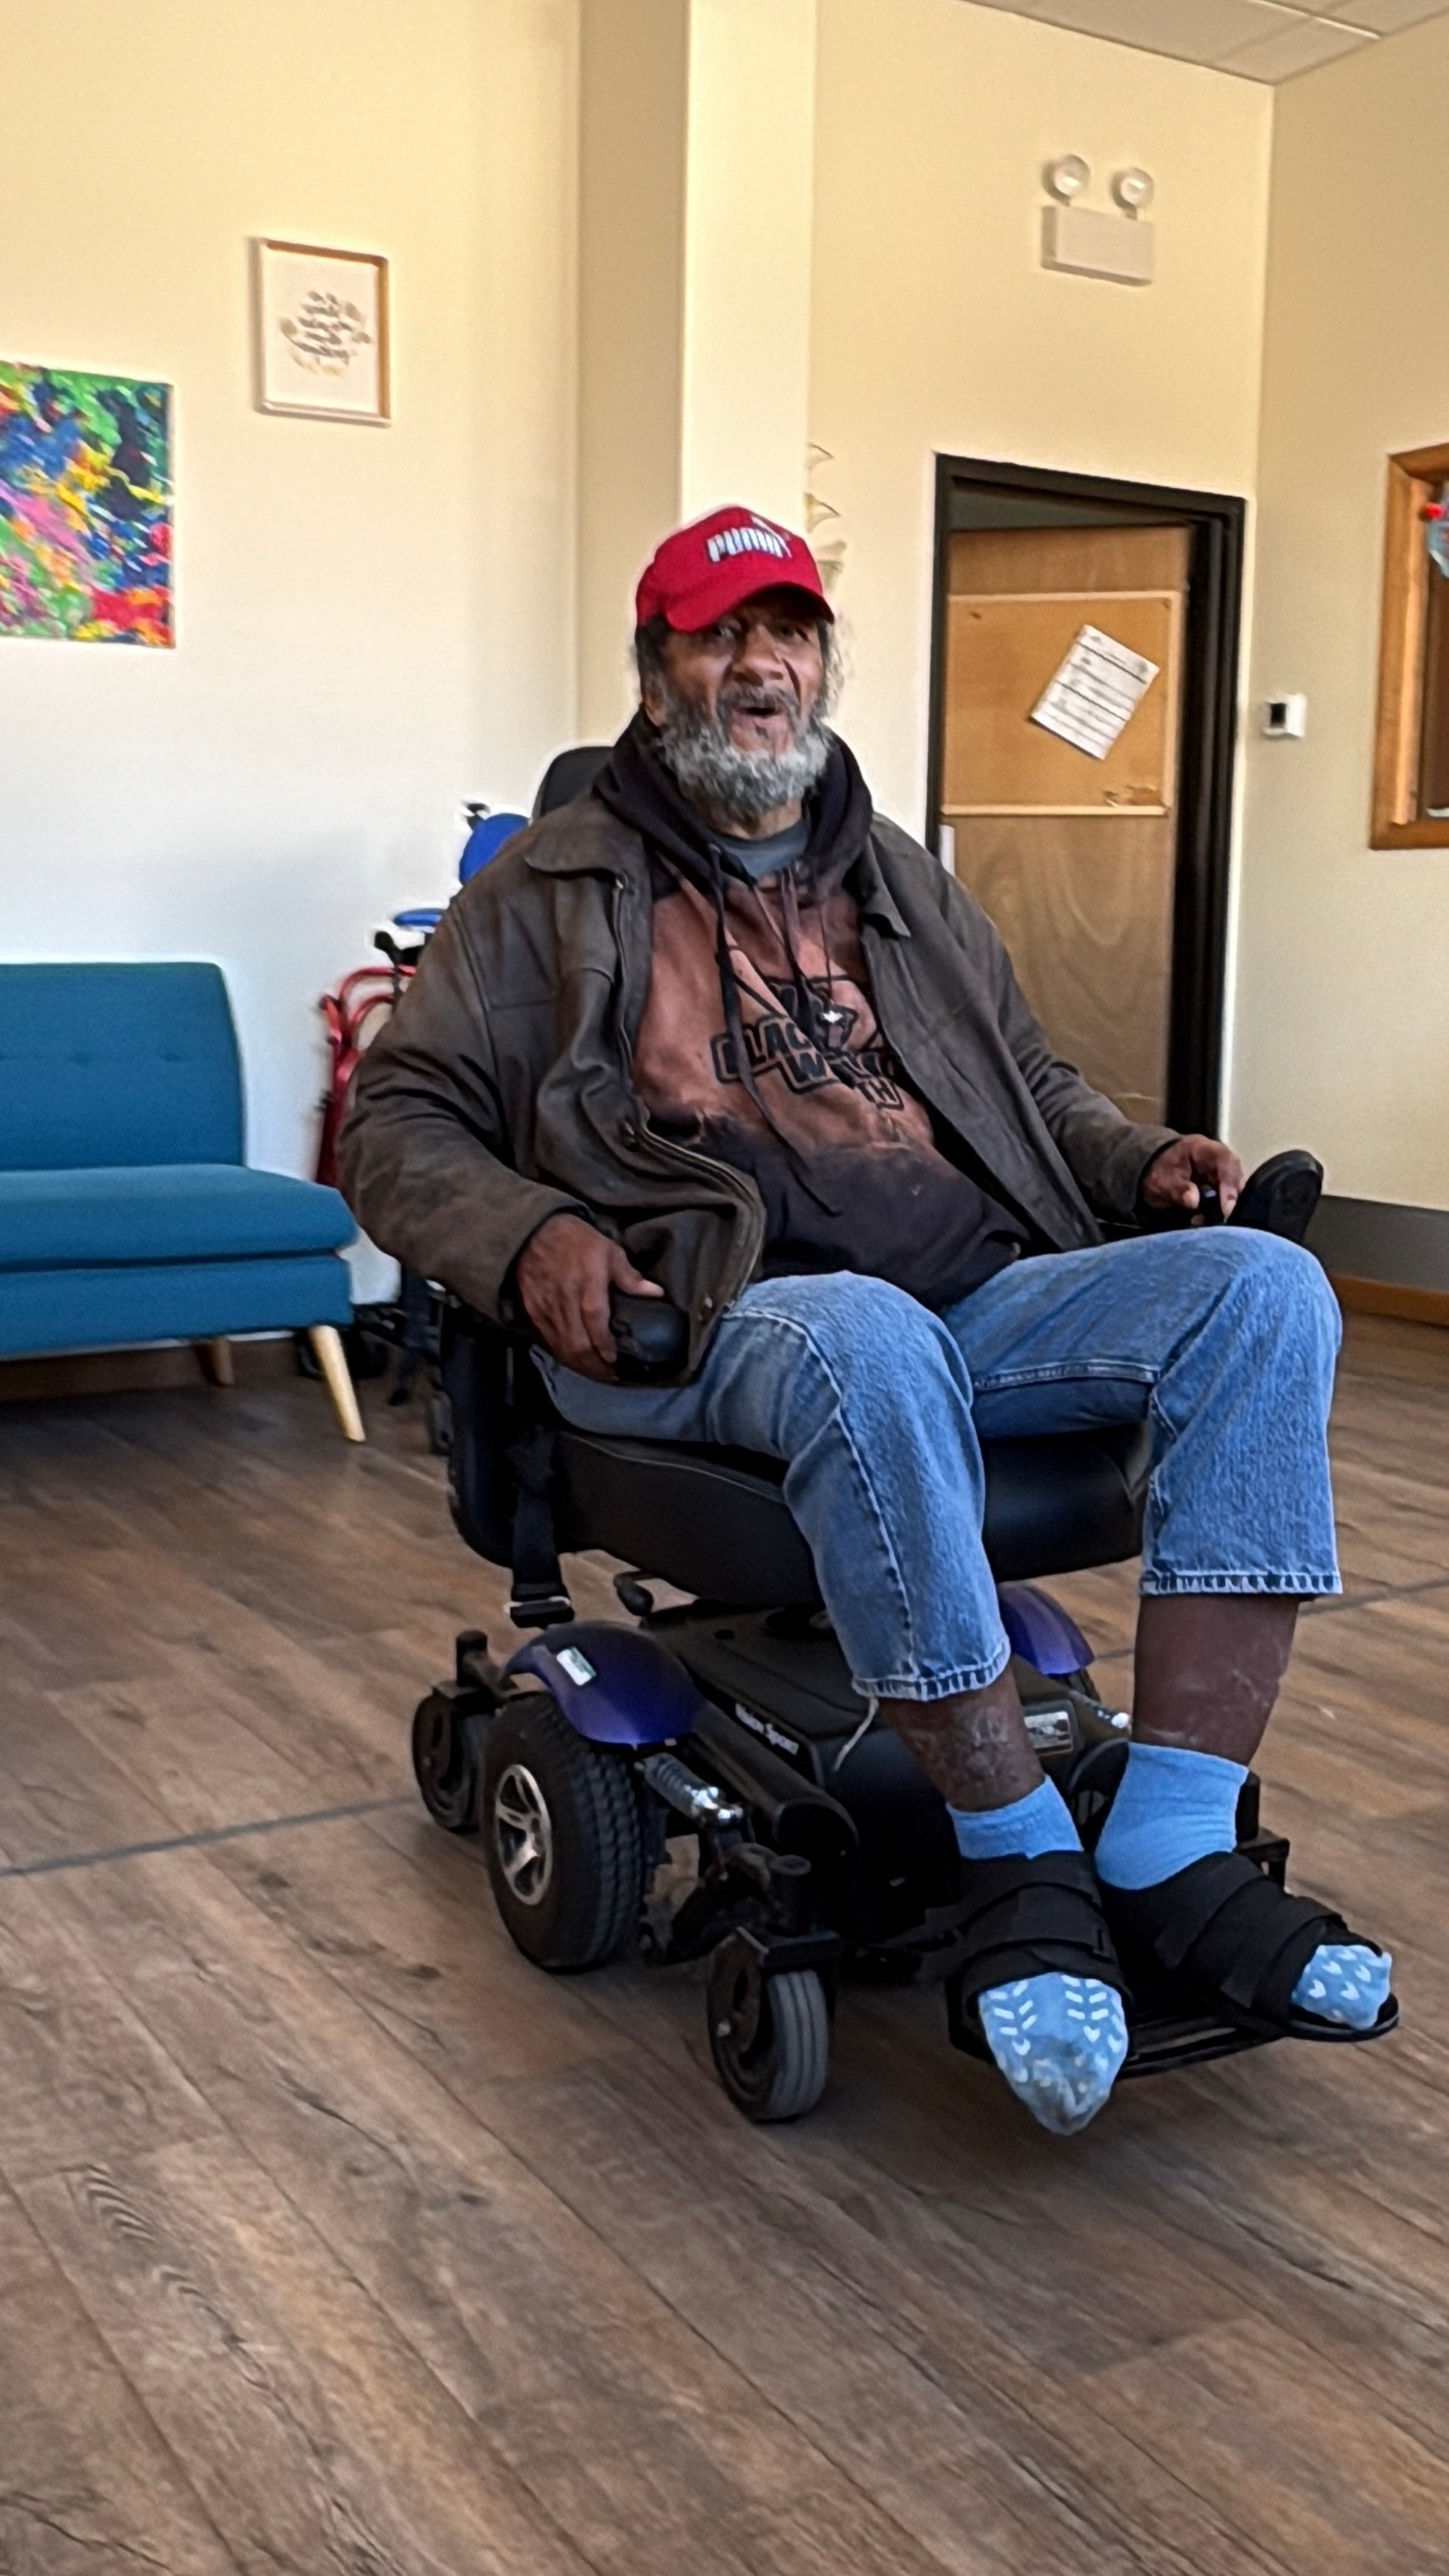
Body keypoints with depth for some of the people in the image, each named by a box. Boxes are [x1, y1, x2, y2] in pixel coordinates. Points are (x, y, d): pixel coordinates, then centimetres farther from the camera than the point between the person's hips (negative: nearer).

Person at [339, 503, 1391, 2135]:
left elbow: (1034, 1081, 33)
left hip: (981, 1294, 5)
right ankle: (1024, 1862, -24)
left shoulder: (904, 886, 26)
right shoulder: (553, 889, 12)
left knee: (1263, 1288, -22)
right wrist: (528, 1235, -14)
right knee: (869, 1342, -41)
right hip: (714, 1317, -5)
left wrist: (1140, 1157, 10)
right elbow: (398, 1125, 7)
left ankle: (1172, 1858, -26)